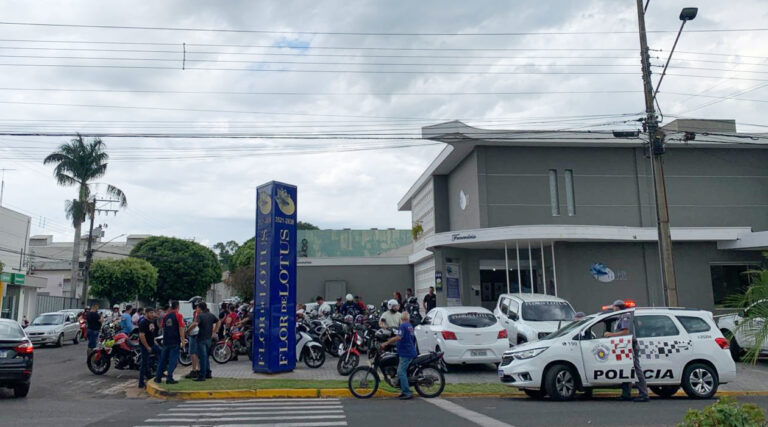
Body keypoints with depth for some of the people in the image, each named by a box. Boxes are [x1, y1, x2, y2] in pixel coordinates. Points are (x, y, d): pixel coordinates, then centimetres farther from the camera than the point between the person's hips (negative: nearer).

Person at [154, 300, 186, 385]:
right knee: (173, 360, -2)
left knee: (163, 359, 13)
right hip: (175, 341, -5)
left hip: (166, 341, 6)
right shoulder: (178, 315, -8)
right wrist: (183, 340, -12)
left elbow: (163, 327, 19)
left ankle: (158, 378, 17)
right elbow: (181, 328, -14)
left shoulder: (166, 315, 9)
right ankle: (169, 378, -4)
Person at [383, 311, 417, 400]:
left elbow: (398, 337, -27)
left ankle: (408, 393, -15)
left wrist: (387, 343, -23)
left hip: (405, 353, -10)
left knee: (401, 372, -12)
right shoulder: (410, 326, 17)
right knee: (402, 371, 15)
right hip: (411, 352, 10)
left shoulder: (403, 326, -11)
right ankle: (404, 391, 17)